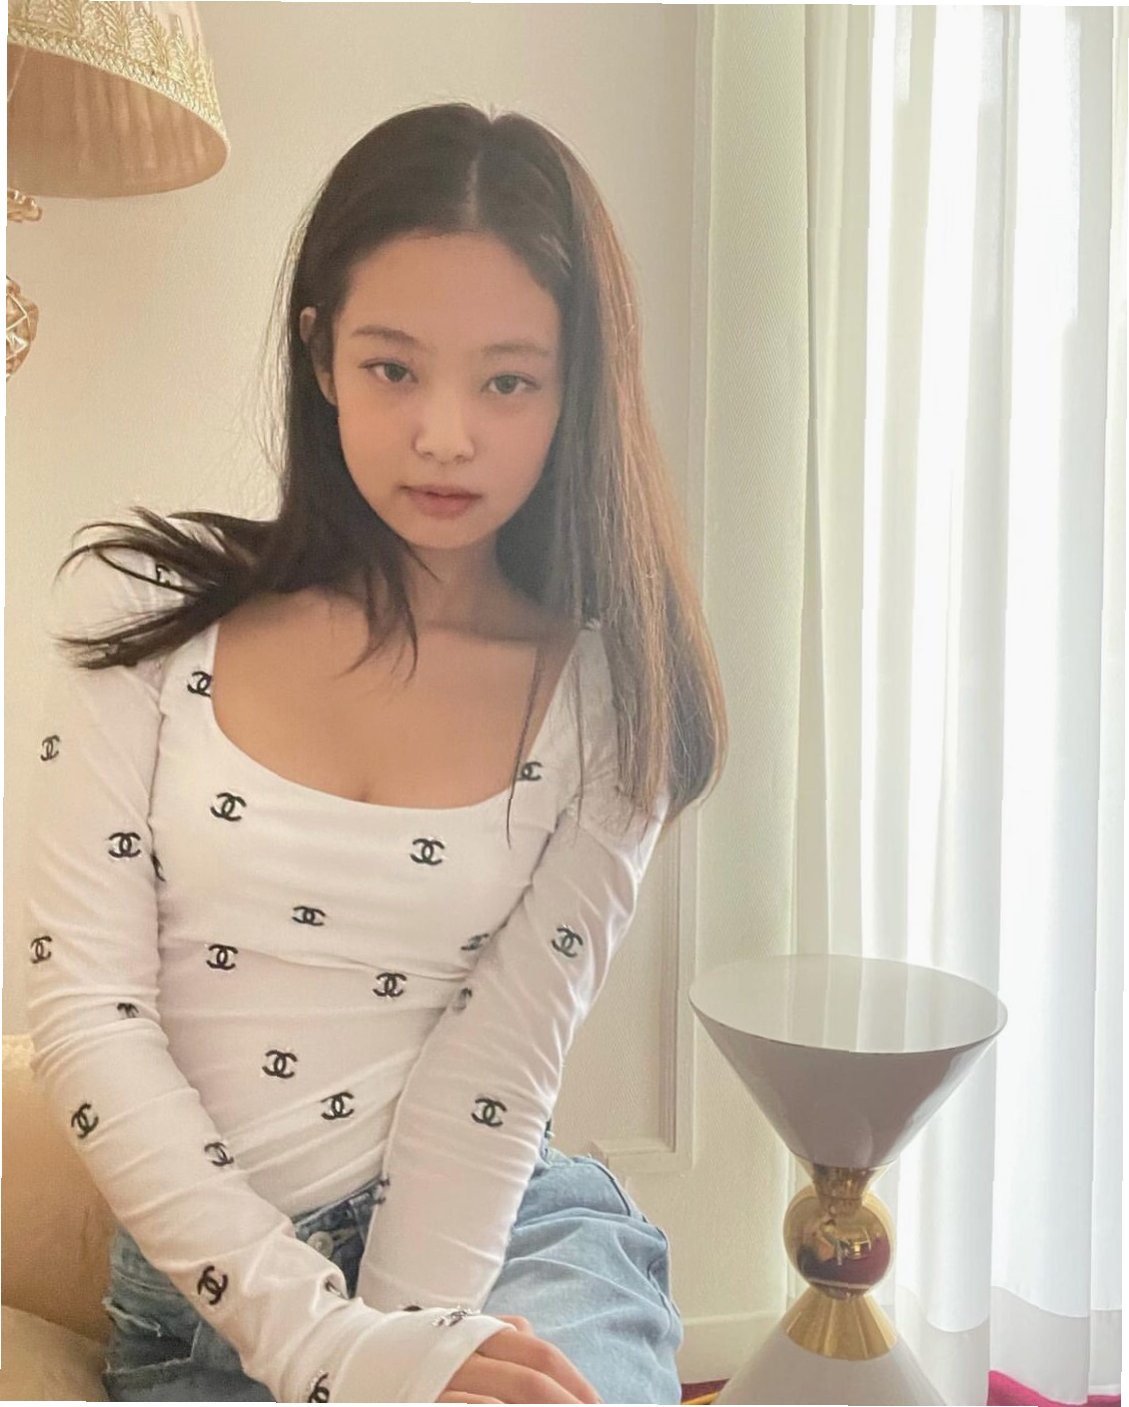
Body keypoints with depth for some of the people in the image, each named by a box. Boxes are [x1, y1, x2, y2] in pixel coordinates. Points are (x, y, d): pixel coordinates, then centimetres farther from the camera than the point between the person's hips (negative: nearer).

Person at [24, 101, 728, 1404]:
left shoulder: (608, 692, -2)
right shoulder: (148, 606, -1)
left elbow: (494, 1068, -6)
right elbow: (82, 1009, -7)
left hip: (503, 1244, 0)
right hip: (202, 1287, 1)